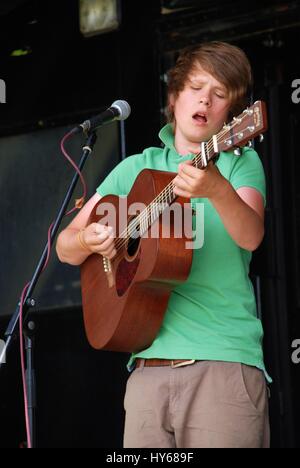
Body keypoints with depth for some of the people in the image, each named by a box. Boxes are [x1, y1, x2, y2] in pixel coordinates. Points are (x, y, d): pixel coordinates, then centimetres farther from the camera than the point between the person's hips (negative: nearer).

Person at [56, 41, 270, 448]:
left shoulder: (240, 162, 7)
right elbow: (65, 247, 18)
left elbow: (250, 236, -14)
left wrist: (218, 190, -34)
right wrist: (87, 240, -5)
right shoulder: (136, 169, 17)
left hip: (223, 364, -3)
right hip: (149, 366, 3)